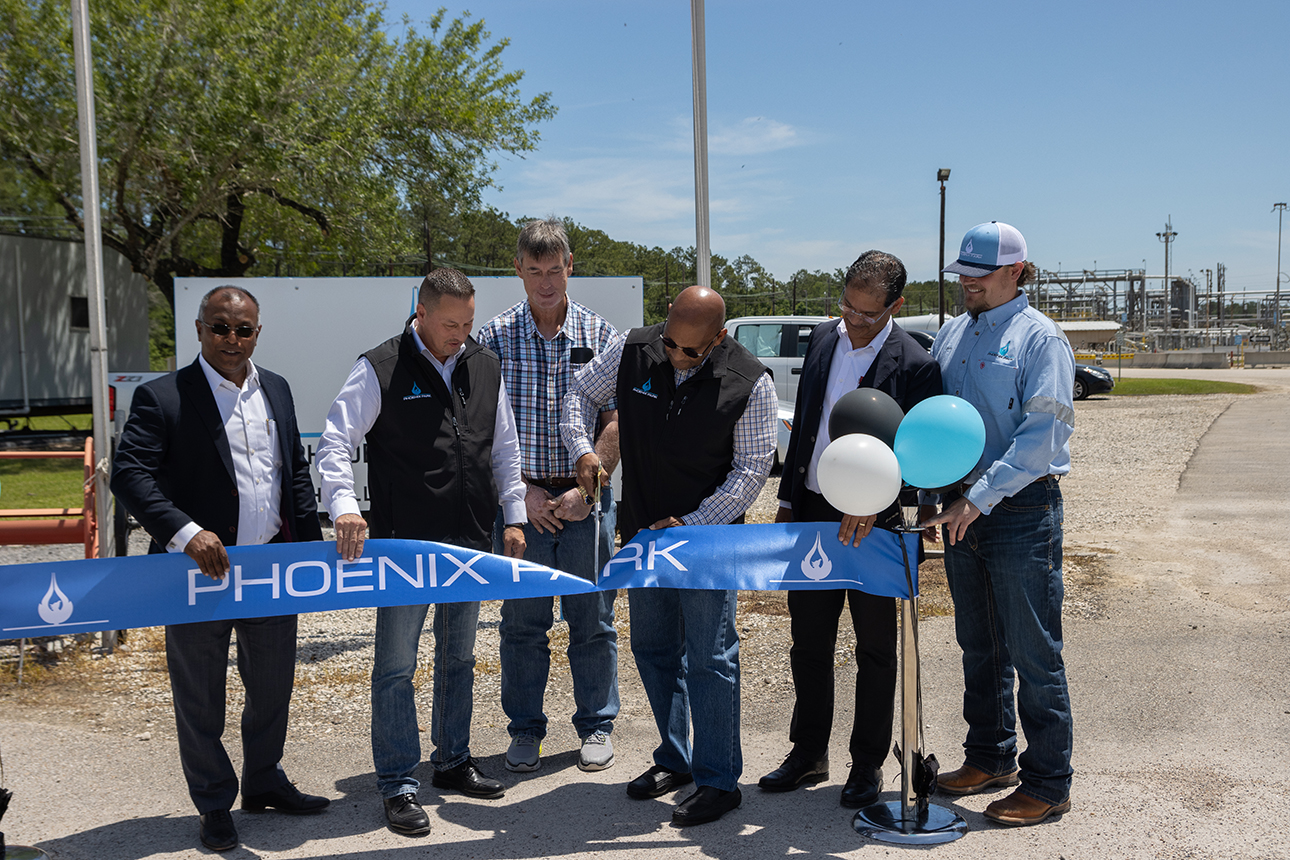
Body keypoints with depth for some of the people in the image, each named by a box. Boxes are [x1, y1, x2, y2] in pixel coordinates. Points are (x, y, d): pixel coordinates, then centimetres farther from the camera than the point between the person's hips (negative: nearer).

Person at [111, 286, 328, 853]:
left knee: (273, 684, 18)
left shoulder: (276, 390, 8)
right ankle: (214, 805, 28)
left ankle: (264, 783, 39)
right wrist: (186, 533, -29)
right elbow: (128, 474, -17)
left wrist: (311, 544, 9)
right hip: (200, 571, -5)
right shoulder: (162, 397, -10)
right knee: (201, 698, 10)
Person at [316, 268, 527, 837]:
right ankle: (398, 784, 13)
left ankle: (452, 761, 33)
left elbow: (504, 450, 14)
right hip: (405, 543, -5)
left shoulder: (485, 367, 8)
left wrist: (513, 516, 9)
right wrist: (344, 505, -26)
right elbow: (334, 441, -11)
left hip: (471, 542, 5)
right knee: (396, 666, 1)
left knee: (459, 657, 17)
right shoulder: (380, 369, -8)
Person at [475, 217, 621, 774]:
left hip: (585, 498, 0)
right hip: (520, 497, 0)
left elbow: (616, 422, -1)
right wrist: (521, 490, -9)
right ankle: (525, 730, 23)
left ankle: (596, 726, 23)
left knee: (592, 617, 7)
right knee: (521, 620, 8)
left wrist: (586, 488, -11)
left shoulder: (601, 336, 2)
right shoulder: (494, 338, 2)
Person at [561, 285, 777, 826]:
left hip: (708, 537, -5)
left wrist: (690, 524, -17)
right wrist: (582, 449, -6)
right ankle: (674, 760, 32)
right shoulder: (632, 351, -5)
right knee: (652, 648, 15)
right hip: (642, 531, 5)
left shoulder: (750, 383, -14)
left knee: (709, 659, -2)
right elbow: (582, 393, 11)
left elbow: (752, 467, -10)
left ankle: (718, 781, 12)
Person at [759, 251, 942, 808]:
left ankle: (868, 764, 24)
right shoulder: (823, 339, 6)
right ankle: (808, 754, 29)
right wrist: (788, 500, 12)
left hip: (872, 525, -5)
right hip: (811, 512, 5)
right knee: (808, 644, 14)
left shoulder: (915, 365, -12)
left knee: (875, 651, 9)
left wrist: (872, 507, -24)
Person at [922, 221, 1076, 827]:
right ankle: (990, 758, 31)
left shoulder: (1040, 338, -8)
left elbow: (1041, 436, -16)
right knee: (979, 646, 16)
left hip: (1022, 510, -7)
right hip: (963, 509, 7)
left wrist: (979, 498, -22)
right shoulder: (951, 334, 13)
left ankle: (1047, 783, 12)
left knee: (1033, 654, 0)